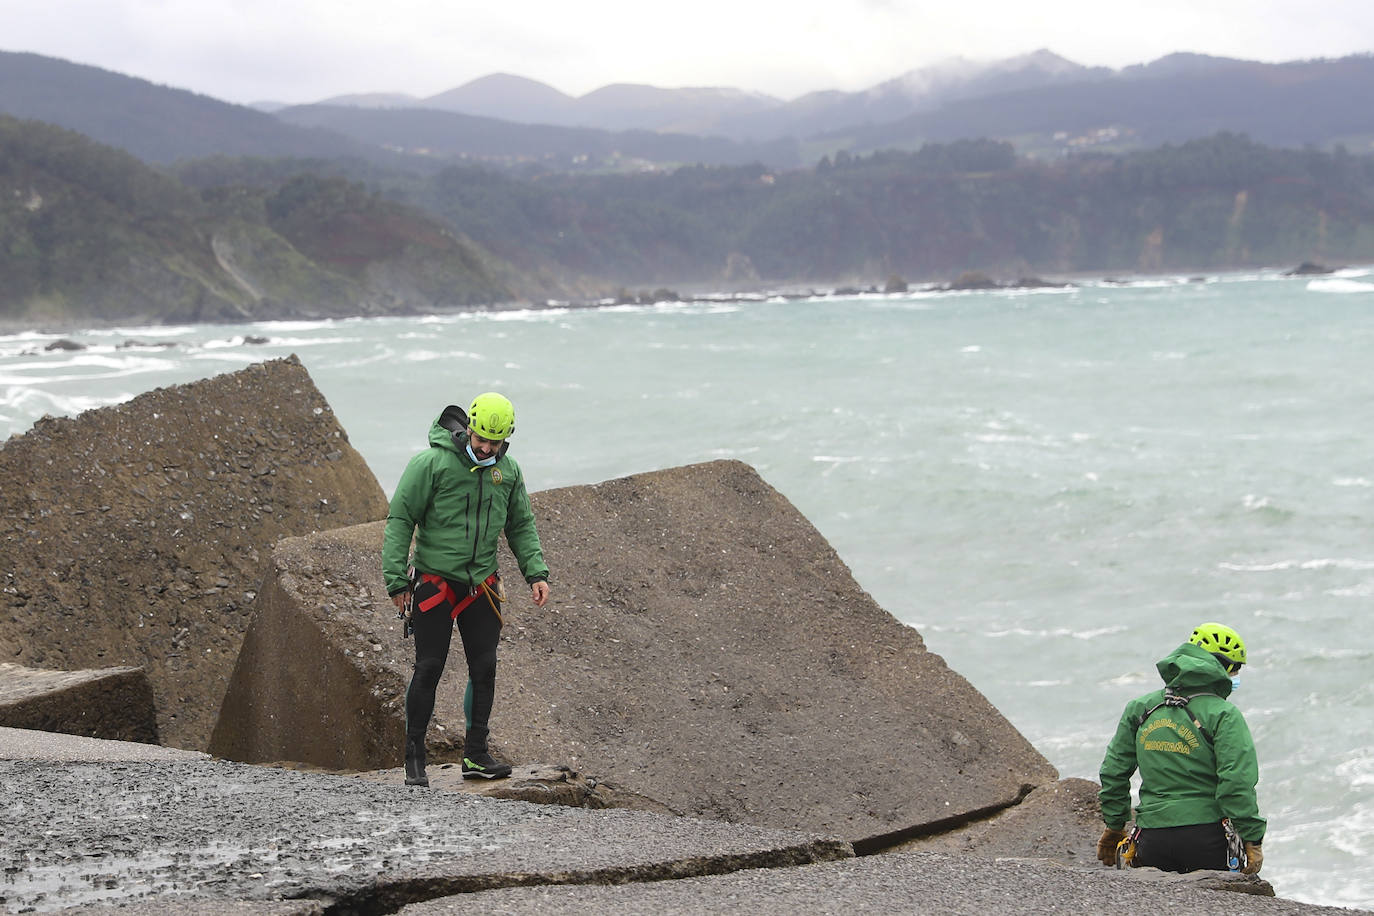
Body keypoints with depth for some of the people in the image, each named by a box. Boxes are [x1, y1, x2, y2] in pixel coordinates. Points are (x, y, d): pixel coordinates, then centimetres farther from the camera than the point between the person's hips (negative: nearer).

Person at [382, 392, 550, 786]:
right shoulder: (431, 464, -11)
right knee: (429, 669, -3)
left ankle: (476, 755, 11)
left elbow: (521, 526, 15)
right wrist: (396, 580, -13)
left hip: (481, 587, 5)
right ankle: (414, 757, 7)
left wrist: (536, 572, 2)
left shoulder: (508, 471, 5)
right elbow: (400, 521, -9)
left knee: (484, 668, 2)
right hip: (434, 583, -5)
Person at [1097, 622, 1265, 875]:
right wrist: (1253, 839, -6)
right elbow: (1237, 783, -12)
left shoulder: (1140, 709, 11)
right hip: (1207, 841, -4)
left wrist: (1114, 825, 26)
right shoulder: (1224, 715, -5)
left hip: (1152, 844, 4)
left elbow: (1114, 771, 15)